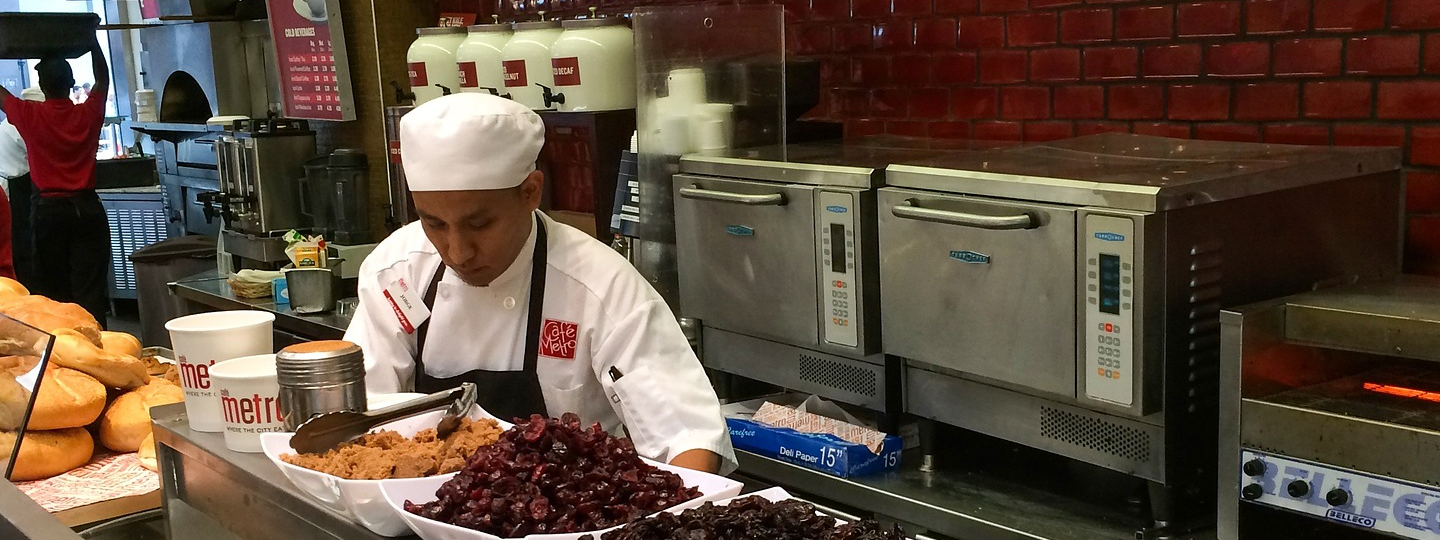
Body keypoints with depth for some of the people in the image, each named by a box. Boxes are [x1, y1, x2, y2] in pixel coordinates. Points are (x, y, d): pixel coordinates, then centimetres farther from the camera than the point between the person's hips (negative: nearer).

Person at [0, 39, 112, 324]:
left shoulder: (30, 116, -7)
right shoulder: (89, 115, -2)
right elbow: (103, 80, 17)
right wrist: (93, 42, 26)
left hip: (47, 210, -1)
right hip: (87, 207, 1)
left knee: (52, 287, 8)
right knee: (90, 288, -1)